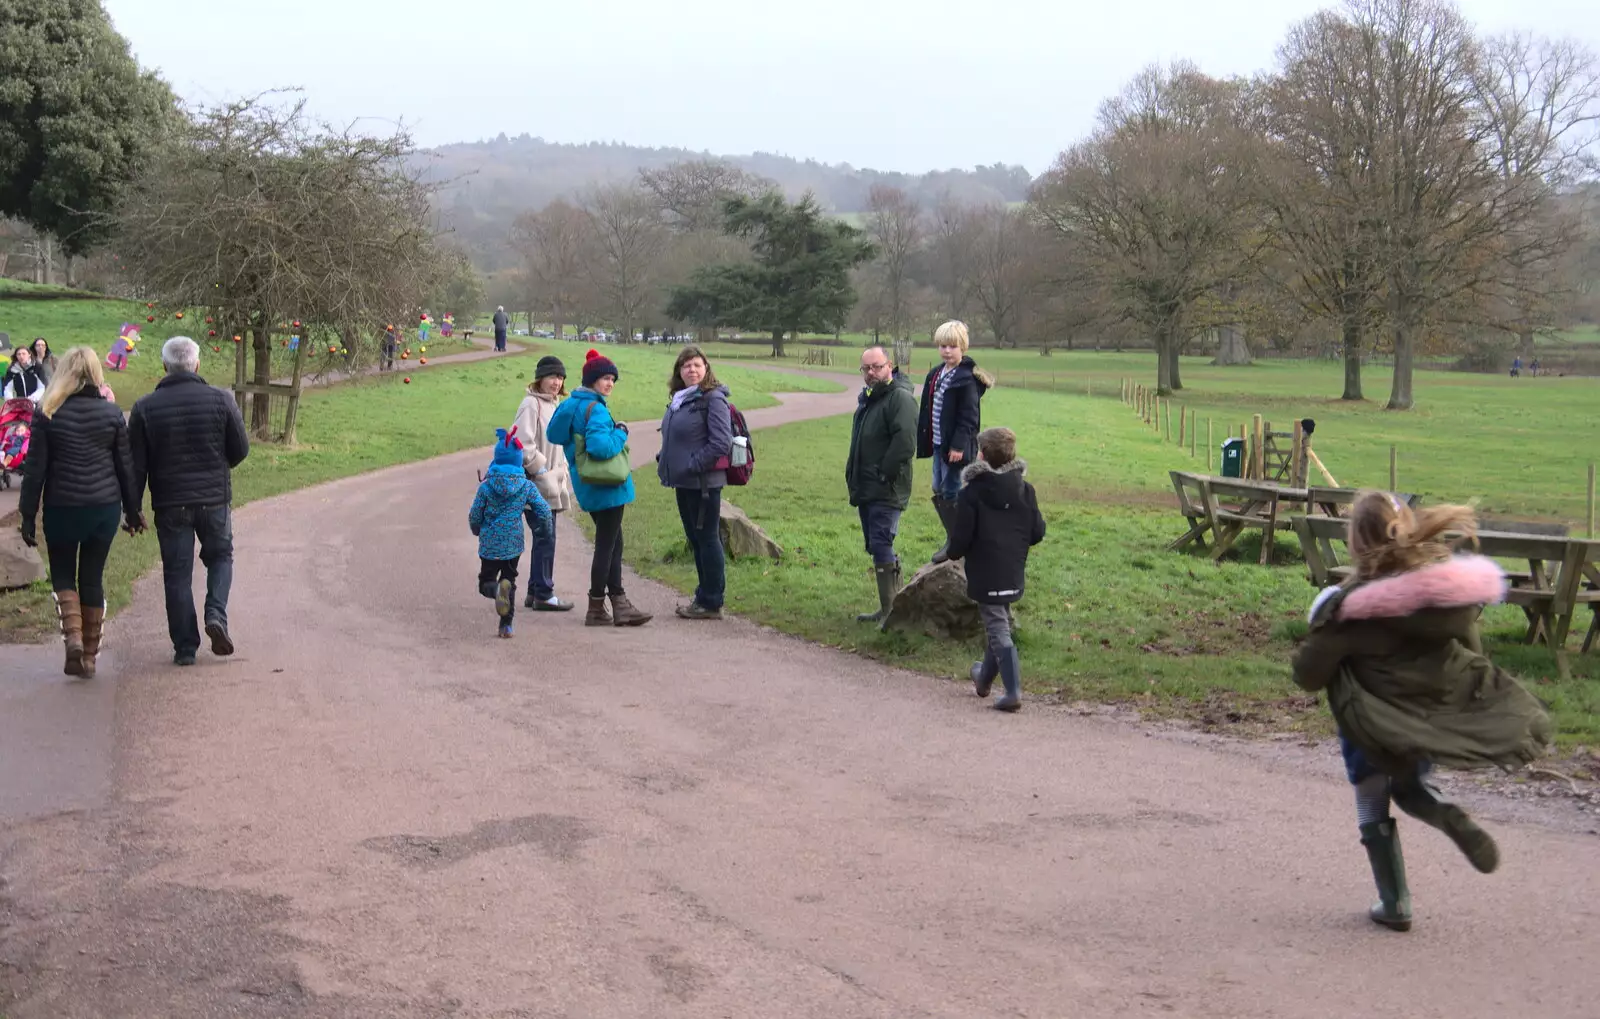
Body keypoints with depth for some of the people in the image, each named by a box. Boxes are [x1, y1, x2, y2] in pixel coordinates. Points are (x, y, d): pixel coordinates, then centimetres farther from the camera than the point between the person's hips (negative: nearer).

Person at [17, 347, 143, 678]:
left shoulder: (48, 415, -6)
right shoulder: (112, 413, 0)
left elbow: (35, 470, -5)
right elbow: (125, 467, 4)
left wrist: (28, 516, 1)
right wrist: (132, 510, 13)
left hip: (62, 508, -2)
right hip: (104, 508, 2)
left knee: (62, 574, 14)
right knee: (92, 578, 10)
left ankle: (73, 634, -10)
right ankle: (89, 656, 14)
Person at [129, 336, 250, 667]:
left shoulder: (145, 408, -4)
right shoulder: (221, 401, -5)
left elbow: (136, 465, -2)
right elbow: (241, 450, 1)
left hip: (170, 504, 0)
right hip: (214, 500, 0)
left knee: (177, 573, 7)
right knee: (220, 557, 20)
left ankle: (185, 647, 9)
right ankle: (216, 614, -3)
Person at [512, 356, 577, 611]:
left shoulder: (554, 404, 17)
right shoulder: (531, 404, -11)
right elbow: (524, 444, -18)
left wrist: (561, 471, 15)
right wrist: (542, 470, -16)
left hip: (551, 482, 9)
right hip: (536, 484, -9)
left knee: (544, 537, 12)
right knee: (545, 537, -9)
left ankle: (535, 592, 19)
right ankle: (543, 595, -3)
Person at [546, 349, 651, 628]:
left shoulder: (570, 405, 10)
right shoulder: (596, 409, -19)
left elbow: (554, 435, 18)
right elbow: (599, 446, -33)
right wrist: (620, 434, -15)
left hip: (587, 487, 10)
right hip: (607, 488, -10)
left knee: (613, 543, 15)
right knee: (606, 546, -1)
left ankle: (620, 605, 18)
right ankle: (596, 610, 6)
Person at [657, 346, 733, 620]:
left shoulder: (713, 399, -12)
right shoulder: (679, 399, 14)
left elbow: (721, 443, -19)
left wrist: (693, 466, -19)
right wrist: (665, 463, 10)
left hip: (704, 482, -9)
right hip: (684, 482, 9)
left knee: (707, 538, -2)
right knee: (695, 538, 15)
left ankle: (711, 603, 5)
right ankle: (704, 597, 24)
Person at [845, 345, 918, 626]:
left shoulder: (900, 397, -13)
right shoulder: (868, 398, 18)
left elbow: (905, 443, -24)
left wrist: (883, 475, -20)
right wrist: (853, 476, 17)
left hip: (887, 491, -10)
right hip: (866, 490, 10)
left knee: (881, 546, -12)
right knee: (875, 547, 12)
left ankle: (892, 611, -8)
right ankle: (887, 608, 19)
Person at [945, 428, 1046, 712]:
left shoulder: (971, 493, -14)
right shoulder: (1025, 490, 0)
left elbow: (961, 536, -14)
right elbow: (1037, 532, 2)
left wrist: (954, 552, 7)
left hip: (985, 574, -6)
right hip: (1014, 574, 6)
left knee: (997, 628, -3)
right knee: (999, 623, 22)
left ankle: (1013, 691, -12)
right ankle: (985, 678, 39)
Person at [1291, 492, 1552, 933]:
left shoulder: (1354, 605, -19)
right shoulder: (1453, 587, -7)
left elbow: (1308, 674, -16)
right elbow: (1472, 651, 8)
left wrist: (1325, 631, 2)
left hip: (1378, 724, -4)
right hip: (1444, 713, 4)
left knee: (1373, 805, 17)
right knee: (1409, 785, 27)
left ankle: (1395, 903, 16)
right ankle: (1452, 818, -4)